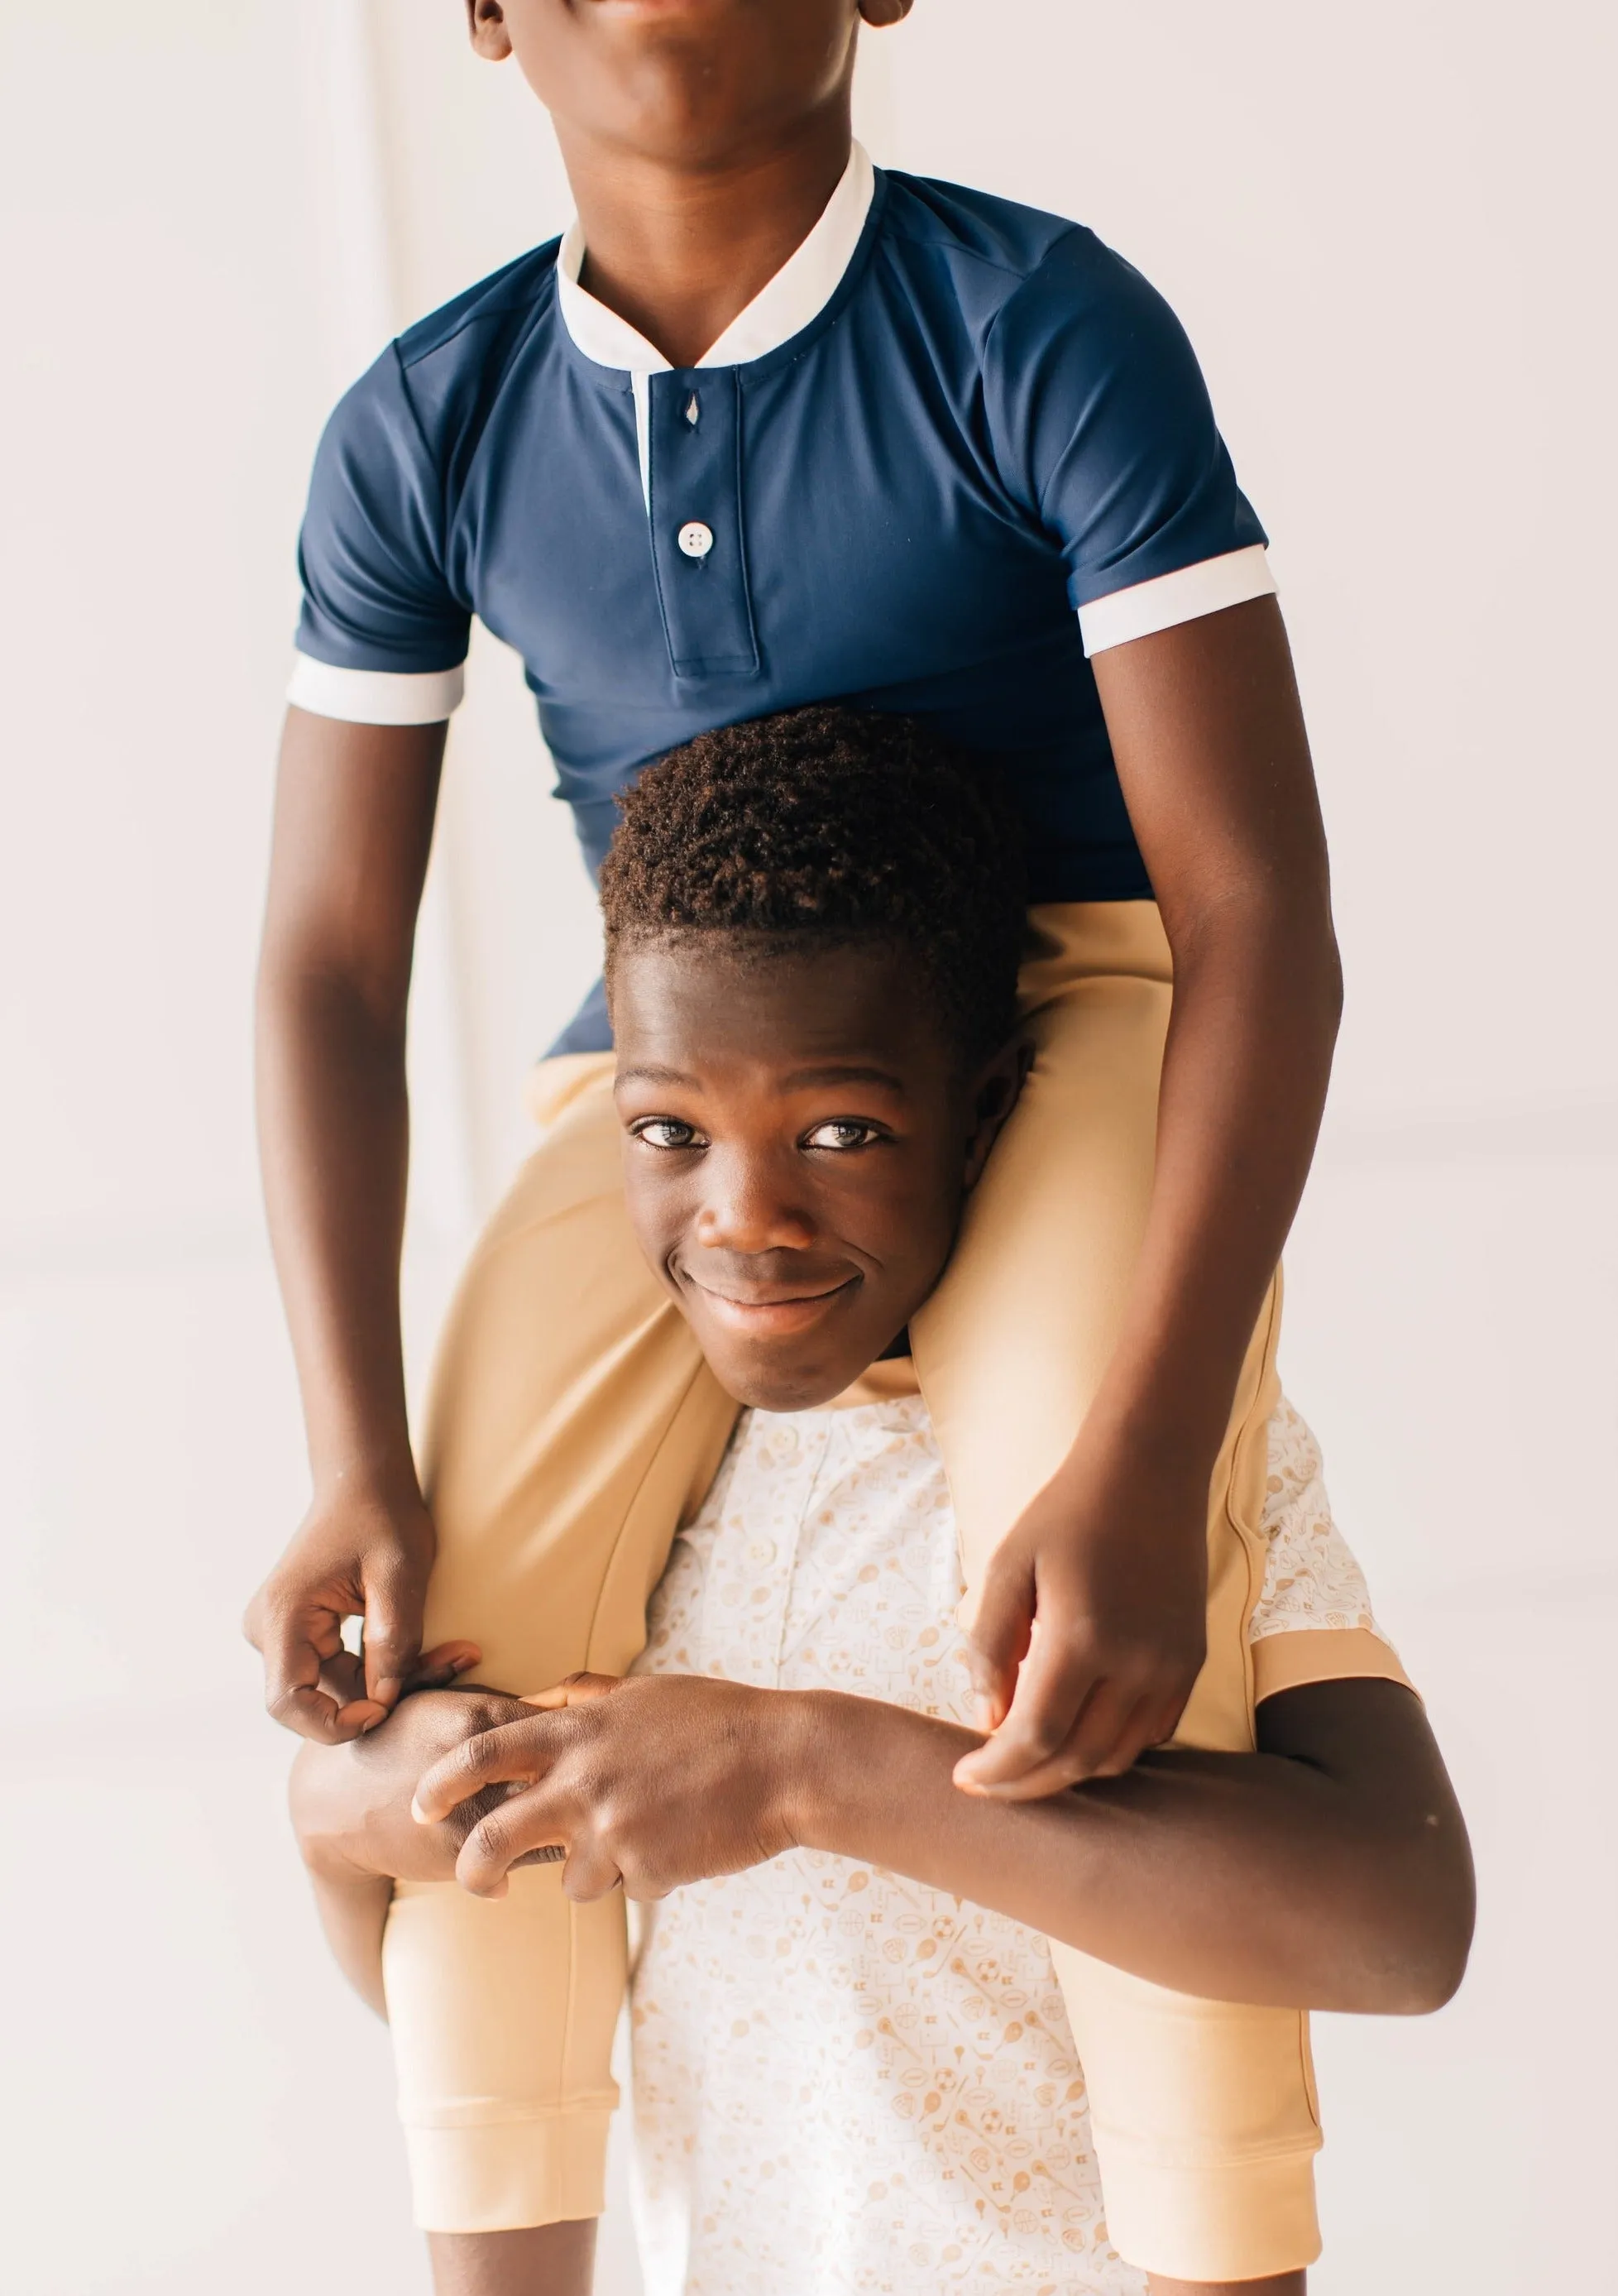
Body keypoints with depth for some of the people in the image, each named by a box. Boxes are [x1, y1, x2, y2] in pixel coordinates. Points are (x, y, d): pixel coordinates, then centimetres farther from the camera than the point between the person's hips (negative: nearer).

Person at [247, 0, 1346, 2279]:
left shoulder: (1044, 326, -21)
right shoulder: (424, 431, -9)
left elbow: (1261, 898, -25)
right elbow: (328, 964, -5)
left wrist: (1144, 1464, -37)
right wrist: (361, 1467, -19)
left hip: (1074, 1007, -3)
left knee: (1095, 1655, -32)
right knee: (468, 1647, -22)